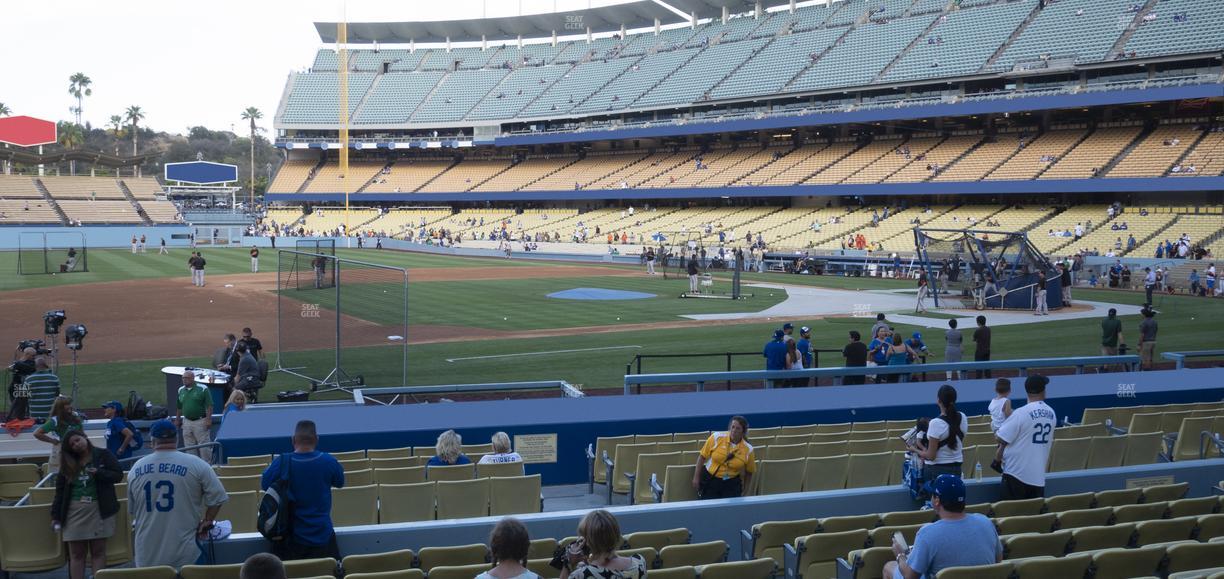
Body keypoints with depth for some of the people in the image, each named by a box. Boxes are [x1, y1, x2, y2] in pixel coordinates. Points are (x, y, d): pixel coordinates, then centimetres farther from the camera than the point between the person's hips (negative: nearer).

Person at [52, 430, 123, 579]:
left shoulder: (103, 455, 3)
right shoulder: (68, 463, 11)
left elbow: (118, 475, -2)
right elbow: (60, 490, 11)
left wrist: (98, 473, -18)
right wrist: (56, 515, 6)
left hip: (99, 511, -3)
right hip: (74, 512, 3)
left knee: (98, 551, 2)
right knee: (76, 554, 4)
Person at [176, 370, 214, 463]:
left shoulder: (203, 389, -7)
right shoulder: (181, 390, 9)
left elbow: (209, 406, -9)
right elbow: (178, 407, 19)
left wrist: (208, 419, -15)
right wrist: (177, 419, 17)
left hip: (200, 421, -5)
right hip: (187, 422, 5)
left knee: (204, 445, -2)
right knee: (189, 447, 10)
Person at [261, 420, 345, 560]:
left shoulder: (281, 463, -16)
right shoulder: (329, 462, -13)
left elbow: (264, 485, 4)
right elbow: (340, 483, 8)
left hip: (289, 538, 0)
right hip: (322, 537, 0)